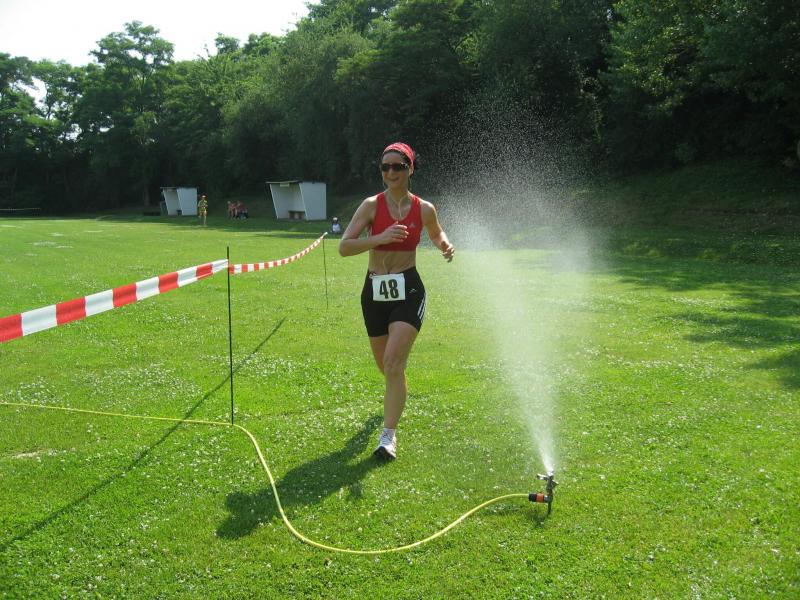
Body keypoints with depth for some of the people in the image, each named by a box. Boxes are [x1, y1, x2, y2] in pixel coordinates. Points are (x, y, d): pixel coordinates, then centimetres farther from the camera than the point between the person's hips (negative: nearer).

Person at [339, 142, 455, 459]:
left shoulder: (424, 209, -2)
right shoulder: (371, 205, -6)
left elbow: (436, 234, 21)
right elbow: (344, 247, -14)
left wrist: (445, 245, -2)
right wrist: (380, 238, -28)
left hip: (408, 291, -2)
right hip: (374, 291, 2)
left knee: (394, 361, -17)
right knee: (385, 365, 17)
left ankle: (389, 435, -9)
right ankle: (396, 396, 54)